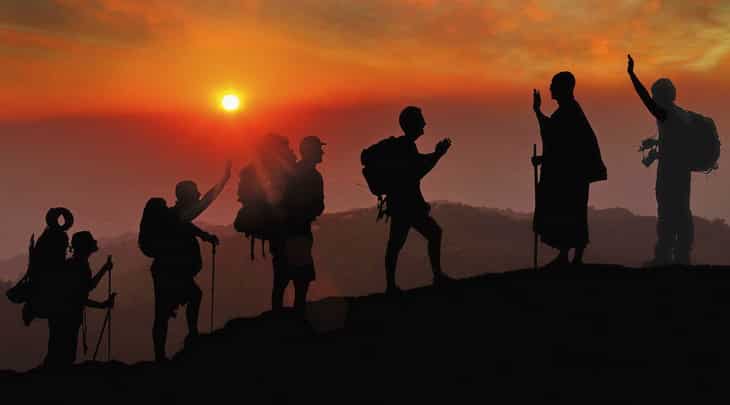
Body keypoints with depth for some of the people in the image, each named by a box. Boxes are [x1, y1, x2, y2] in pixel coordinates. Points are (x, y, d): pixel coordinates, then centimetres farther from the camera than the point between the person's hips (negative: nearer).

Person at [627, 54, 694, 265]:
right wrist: (657, 142, 30)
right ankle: (682, 255, 12)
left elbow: (646, 98, -21)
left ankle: (664, 255, -7)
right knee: (682, 211, 9)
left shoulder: (666, 114, -12)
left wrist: (631, 74, -20)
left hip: (669, 168, -8)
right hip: (683, 168, 8)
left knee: (667, 211, -7)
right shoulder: (683, 114, 14)